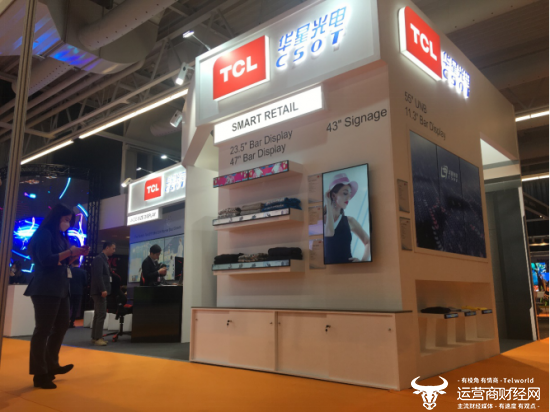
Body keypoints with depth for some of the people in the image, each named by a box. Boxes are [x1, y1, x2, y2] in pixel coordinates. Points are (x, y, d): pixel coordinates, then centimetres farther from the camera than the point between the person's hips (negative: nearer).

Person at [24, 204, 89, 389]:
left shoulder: (60, 237, 17)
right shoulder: (44, 234, -9)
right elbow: (46, 260, -20)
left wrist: (77, 254, 5)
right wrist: (70, 252, -16)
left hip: (60, 288, 9)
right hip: (45, 289, -9)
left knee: (61, 326, 14)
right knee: (43, 330, -2)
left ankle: (51, 365, 27)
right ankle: (40, 374, 6)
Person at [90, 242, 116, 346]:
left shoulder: (104, 259, 18)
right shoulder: (99, 258, -12)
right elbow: (98, 275, -22)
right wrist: (103, 290, -25)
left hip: (101, 291, 10)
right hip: (99, 291, -10)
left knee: (98, 315, 12)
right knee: (102, 314, -10)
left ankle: (95, 337, 17)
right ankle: (97, 338, -6)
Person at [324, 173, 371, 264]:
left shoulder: (350, 221, 7)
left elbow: (368, 242, 12)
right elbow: (329, 233, -18)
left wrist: (363, 260, -7)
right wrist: (328, 204, -7)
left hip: (347, 263, 2)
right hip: (327, 264, -1)